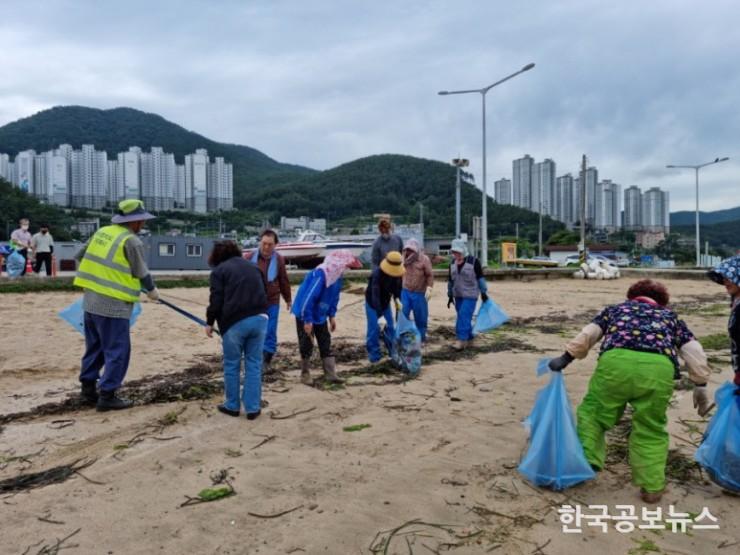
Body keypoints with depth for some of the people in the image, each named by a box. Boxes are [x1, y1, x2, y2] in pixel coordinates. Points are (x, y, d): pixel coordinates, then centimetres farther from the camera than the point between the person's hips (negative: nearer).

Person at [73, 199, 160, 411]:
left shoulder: (102, 232, 9)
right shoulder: (132, 241, -13)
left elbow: (80, 256, 19)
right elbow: (142, 274, -6)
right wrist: (152, 290, 13)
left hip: (91, 300, 8)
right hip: (113, 306, -8)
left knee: (94, 348, 19)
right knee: (117, 352, 2)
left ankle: (88, 389, 27)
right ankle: (107, 396, 6)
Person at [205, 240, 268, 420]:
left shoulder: (219, 270, 5)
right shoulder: (253, 266, 23)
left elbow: (216, 300, -3)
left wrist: (209, 322, 10)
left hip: (235, 321, -4)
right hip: (259, 318, 4)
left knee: (231, 365, 12)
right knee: (254, 364, 9)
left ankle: (232, 406, 23)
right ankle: (253, 408, 11)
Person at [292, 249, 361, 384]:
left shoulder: (336, 275, -2)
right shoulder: (320, 274, -30)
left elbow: (334, 296, 12)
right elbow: (308, 297, -30)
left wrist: (332, 316, 10)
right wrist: (307, 320, -27)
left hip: (320, 315, 8)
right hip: (305, 314, -8)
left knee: (326, 343, 9)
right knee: (306, 345, 2)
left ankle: (330, 373, 16)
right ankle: (305, 373, 18)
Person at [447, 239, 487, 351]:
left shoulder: (474, 261, -12)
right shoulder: (453, 263, 5)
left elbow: (480, 278, -6)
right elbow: (450, 280, 13)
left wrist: (483, 292, -4)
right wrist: (450, 295, 14)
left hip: (470, 295, -6)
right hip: (458, 295, 6)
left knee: (464, 316, -14)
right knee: (463, 317, 13)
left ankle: (462, 340, -12)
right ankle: (469, 336, 31)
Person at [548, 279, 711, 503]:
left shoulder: (616, 308, 33)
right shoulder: (670, 316, 36)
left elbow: (587, 334, 20)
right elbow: (695, 352, 25)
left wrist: (566, 358, 22)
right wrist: (700, 386, 27)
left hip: (616, 361, -1)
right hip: (659, 368, 1)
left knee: (593, 410, 19)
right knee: (651, 429, 17)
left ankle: (586, 460, 13)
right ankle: (651, 488, 20)